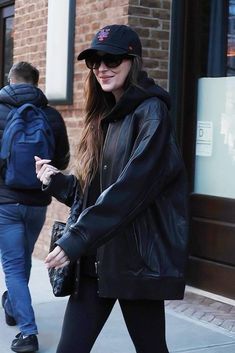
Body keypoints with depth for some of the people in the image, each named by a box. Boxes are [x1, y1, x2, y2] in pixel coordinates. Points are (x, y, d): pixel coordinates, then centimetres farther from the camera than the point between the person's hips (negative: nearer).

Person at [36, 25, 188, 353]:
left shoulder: (151, 112, -10)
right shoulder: (104, 115, 14)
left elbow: (131, 188, -20)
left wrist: (76, 239, -21)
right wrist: (58, 181, 0)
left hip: (139, 260, -7)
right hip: (95, 259, 7)